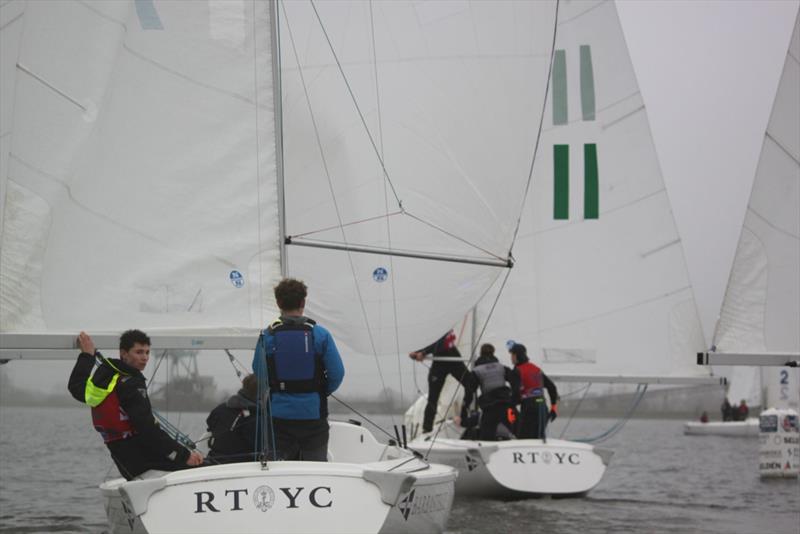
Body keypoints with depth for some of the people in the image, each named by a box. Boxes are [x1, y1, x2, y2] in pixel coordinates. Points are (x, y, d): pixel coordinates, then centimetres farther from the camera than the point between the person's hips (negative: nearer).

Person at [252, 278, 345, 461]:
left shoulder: (267, 336, -4)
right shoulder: (320, 334, -5)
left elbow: (259, 376, 0)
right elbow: (337, 374, -6)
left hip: (278, 413, 0)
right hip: (313, 411, 0)